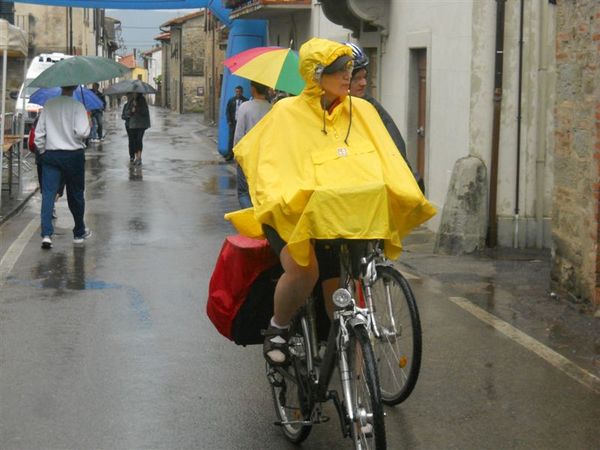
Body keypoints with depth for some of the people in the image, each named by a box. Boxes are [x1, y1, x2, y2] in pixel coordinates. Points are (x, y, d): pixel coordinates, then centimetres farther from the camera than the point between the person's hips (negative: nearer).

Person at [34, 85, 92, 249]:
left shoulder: (48, 105, 1)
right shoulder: (77, 106, -11)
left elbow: (39, 132, 4)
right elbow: (82, 132, -21)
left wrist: (42, 152, 16)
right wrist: (87, 128, 1)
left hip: (50, 154, 2)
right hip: (73, 155, -2)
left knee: (48, 193, -2)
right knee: (75, 194, 13)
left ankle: (46, 234, -16)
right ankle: (79, 233, 28)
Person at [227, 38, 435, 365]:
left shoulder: (361, 111, 9)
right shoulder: (288, 112, 0)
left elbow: (386, 160, 6)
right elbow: (267, 160, -5)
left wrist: (408, 196, -12)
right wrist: (277, 199, -24)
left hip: (344, 216, 4)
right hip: (292, 214, -3)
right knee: (303, 269, -29)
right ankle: (277, 328, -2)